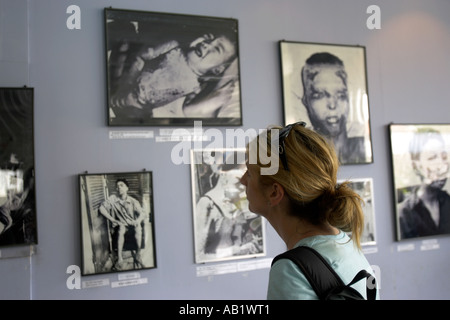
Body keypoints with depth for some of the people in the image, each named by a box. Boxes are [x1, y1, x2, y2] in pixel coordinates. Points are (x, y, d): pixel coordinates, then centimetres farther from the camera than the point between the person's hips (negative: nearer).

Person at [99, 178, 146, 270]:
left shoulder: (133, 201, -11)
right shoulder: (113, 199, -11)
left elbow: (142, 214, -15)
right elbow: (101, 208, -13)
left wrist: (137, 220, -38)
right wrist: (112, 219, -17)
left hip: (133, 222, 0)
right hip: (122, 223, 0)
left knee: (138, 229, -33)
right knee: (120, 231, -33)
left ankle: (138, 255, -27)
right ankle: (119, 259, -37)